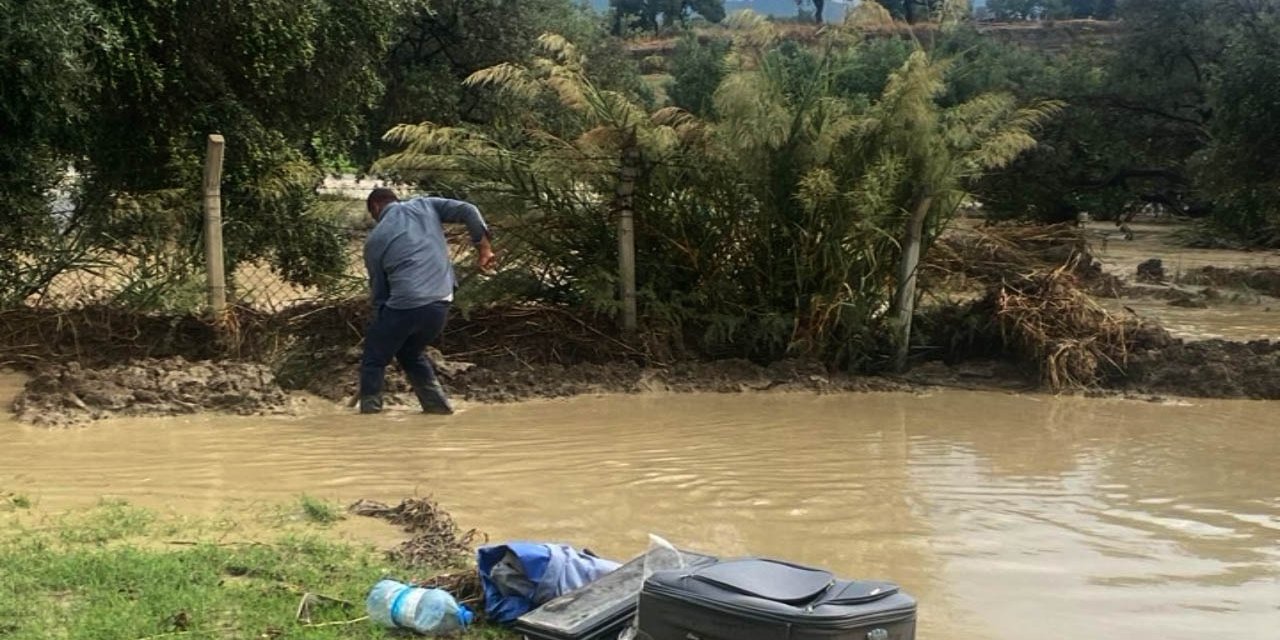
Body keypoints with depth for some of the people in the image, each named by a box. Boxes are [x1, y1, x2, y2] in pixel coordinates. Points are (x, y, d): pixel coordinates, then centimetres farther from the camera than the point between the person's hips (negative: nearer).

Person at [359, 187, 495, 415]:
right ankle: (439, 408, 23)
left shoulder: (375, 239, 8)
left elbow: (378, 290, 11)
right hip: (441, 303, 5)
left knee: (374, 361, 13)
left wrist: (381, 325, 21)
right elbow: (468, 211, 2)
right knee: (411, 353, 28)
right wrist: (483, 246, 9)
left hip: (404, 305, -5)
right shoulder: (425, 205, 15)